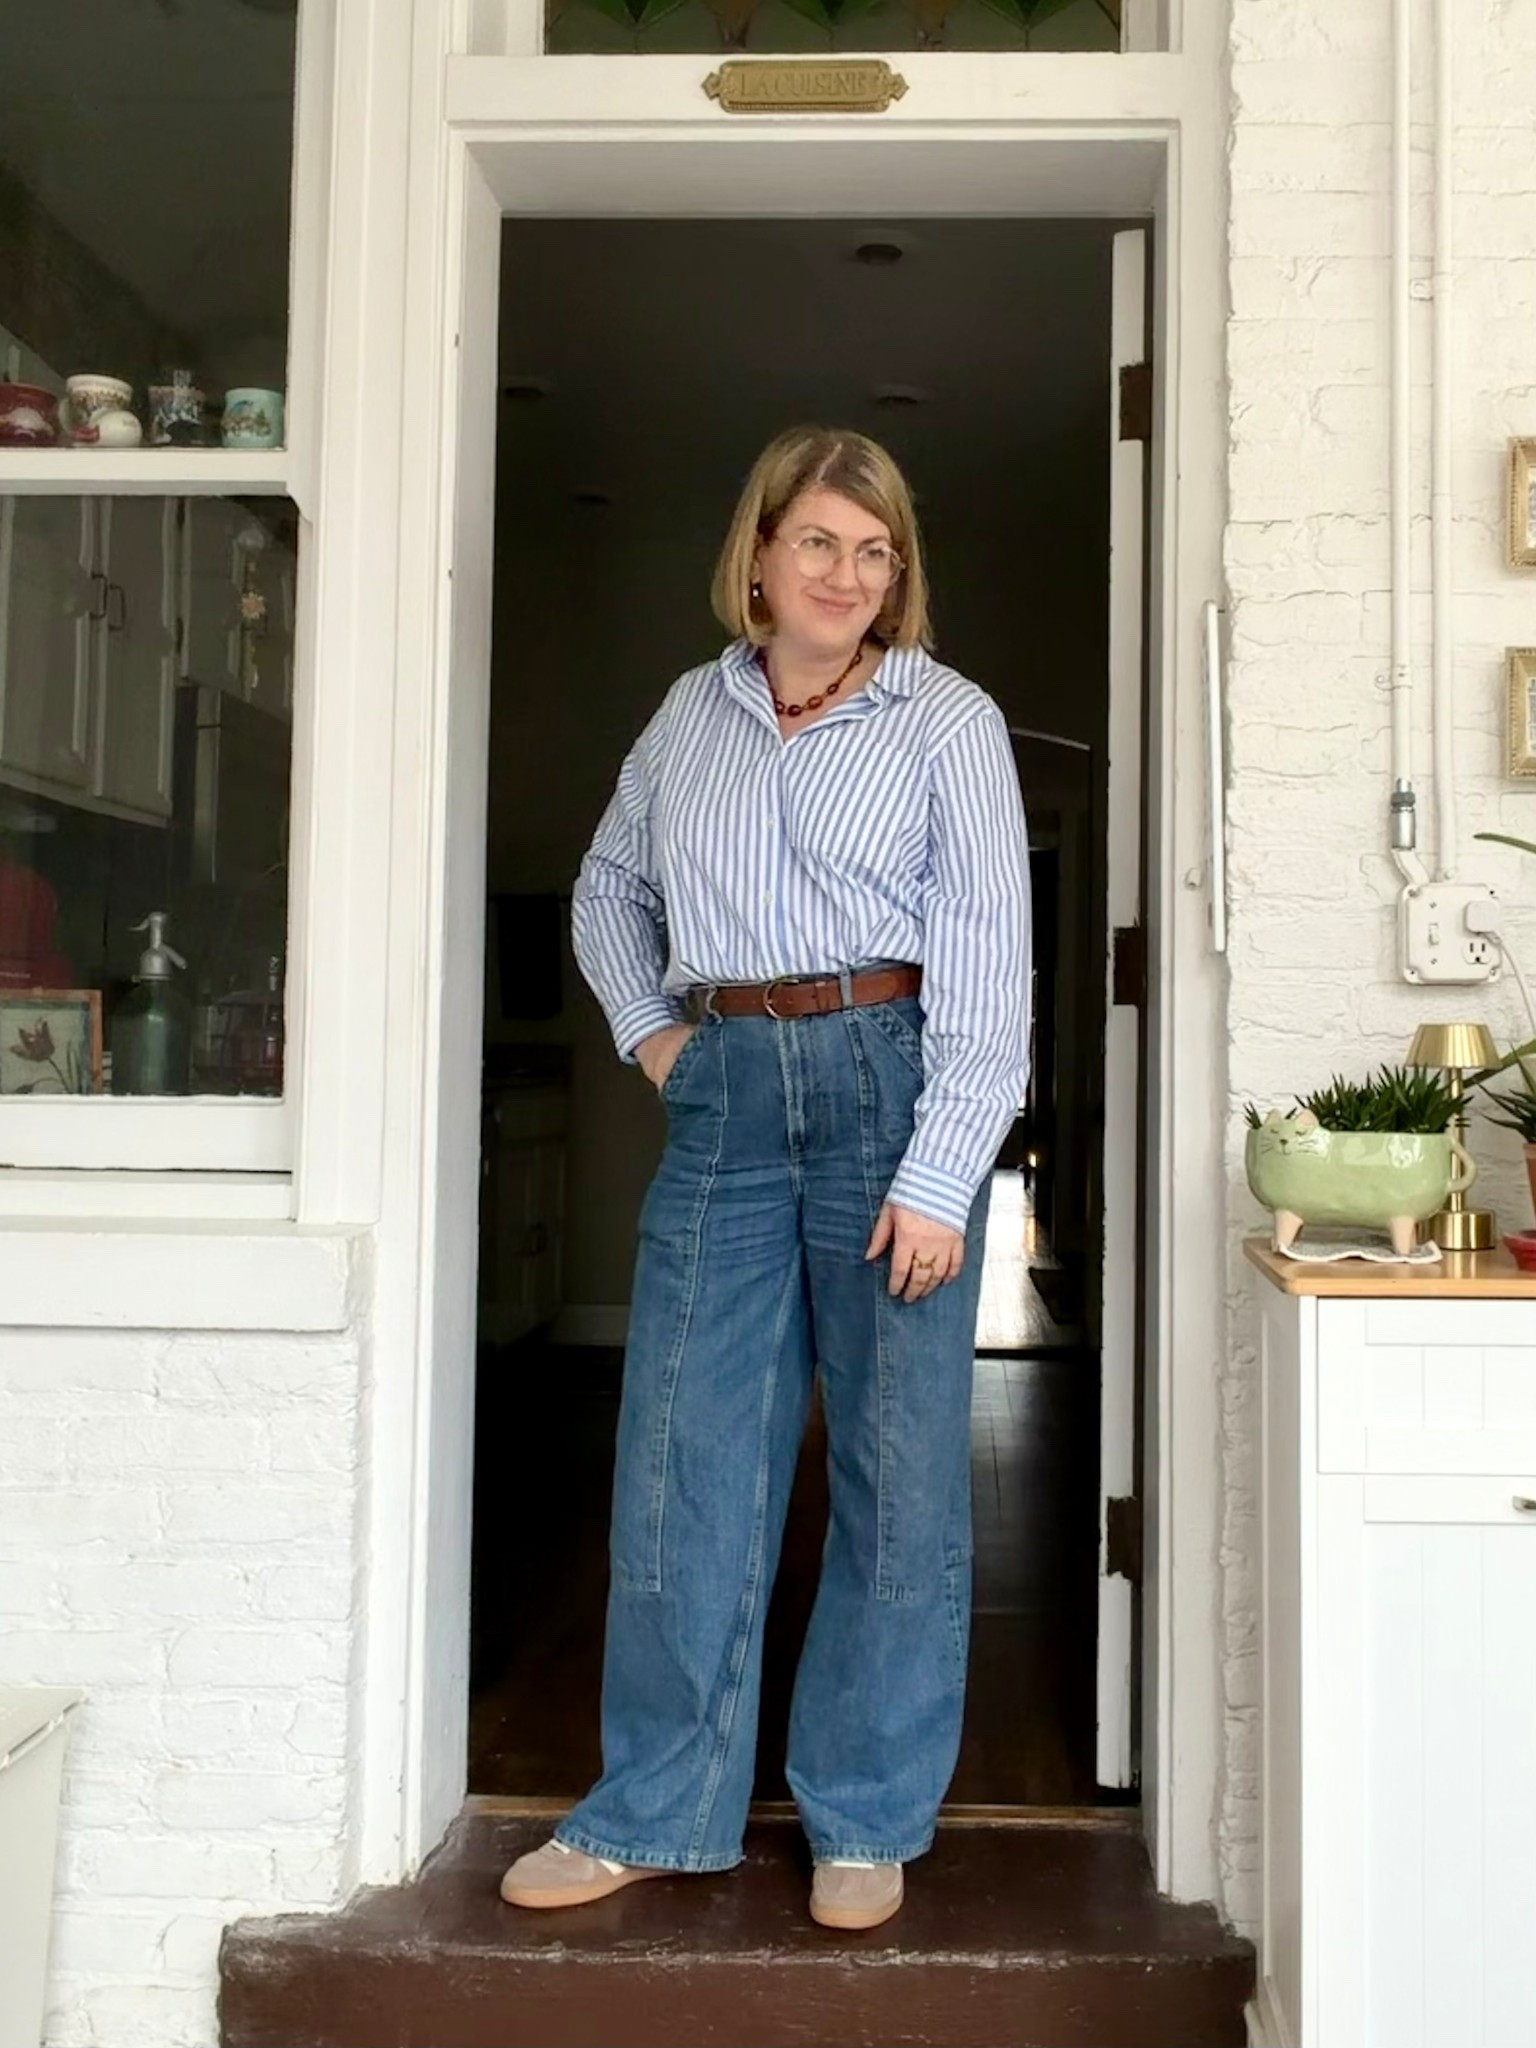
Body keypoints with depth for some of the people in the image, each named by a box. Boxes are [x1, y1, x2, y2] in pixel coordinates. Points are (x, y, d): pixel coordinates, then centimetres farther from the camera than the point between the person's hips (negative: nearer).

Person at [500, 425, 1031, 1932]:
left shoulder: (947, 722, 1)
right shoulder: (693, 712, 13)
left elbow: (985, 961, -6)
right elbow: (608, 888, 27)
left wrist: (939, 1179, -13)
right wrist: (646, 1027, 11)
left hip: (888, 1086, -3)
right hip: (725, 1094, 4)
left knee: (897, 1466, 4)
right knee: (682, 1452, 5)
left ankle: (867, 1822, 20)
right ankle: (657, 1812, 21)